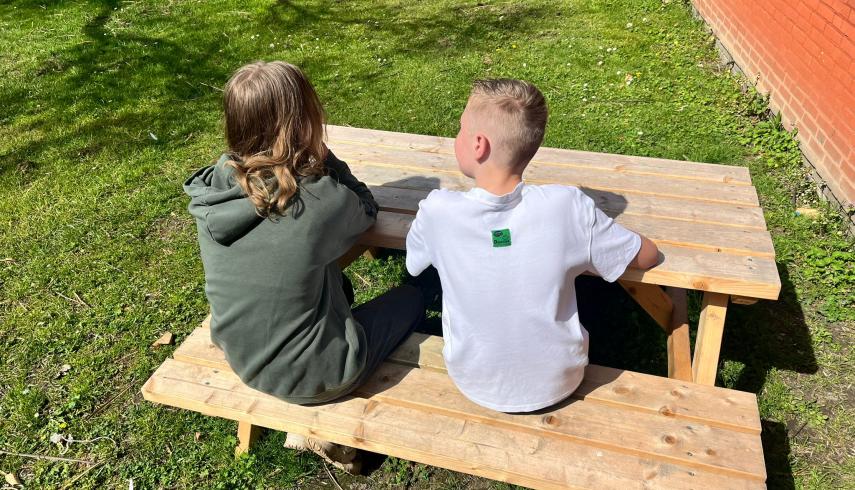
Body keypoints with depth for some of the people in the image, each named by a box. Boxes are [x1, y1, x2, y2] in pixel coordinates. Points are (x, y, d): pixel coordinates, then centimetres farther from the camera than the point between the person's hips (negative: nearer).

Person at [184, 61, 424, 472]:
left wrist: (311, 160, 1)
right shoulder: (321, 200, -28)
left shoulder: (211, 190, -12)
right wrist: (320, 156, -7)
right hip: (311, 376, -5)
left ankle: (309, 413, 23)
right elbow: (365, 209, -5)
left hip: (241, 359, 6)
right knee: (410, 299, 17)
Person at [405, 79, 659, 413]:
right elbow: (648, 256, -8)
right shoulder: (568, 206, -25)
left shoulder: (438, 211, -24)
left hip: (476, 385, 0)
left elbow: (414, 262, -1)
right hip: (557, 384, 1)